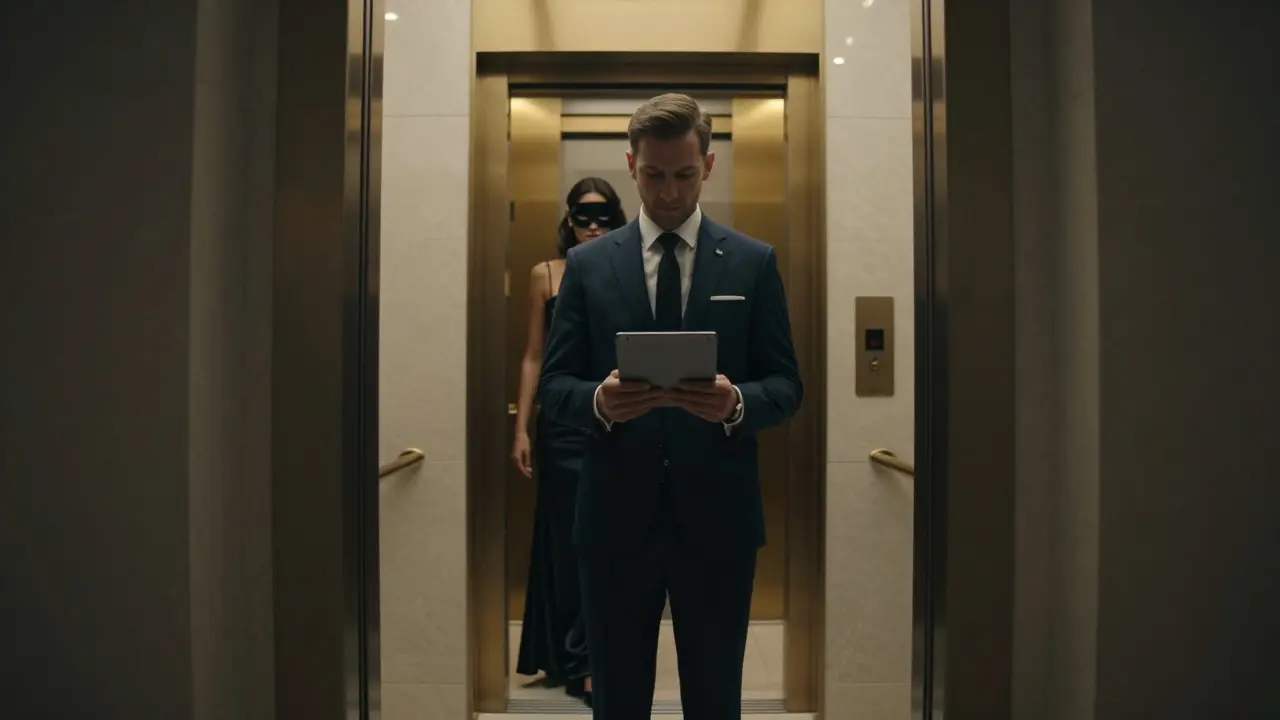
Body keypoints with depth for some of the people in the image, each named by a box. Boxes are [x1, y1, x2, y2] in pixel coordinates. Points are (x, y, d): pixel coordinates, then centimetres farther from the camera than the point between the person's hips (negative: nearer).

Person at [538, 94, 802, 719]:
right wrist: (599, 400, -20)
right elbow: (554, 387, 3)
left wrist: (737, 403, -20)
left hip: (718, 519, 0)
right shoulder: (588, 263, 5)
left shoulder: (754, 262, 4)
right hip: (615, 518, 1)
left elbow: (786, 387, 2)